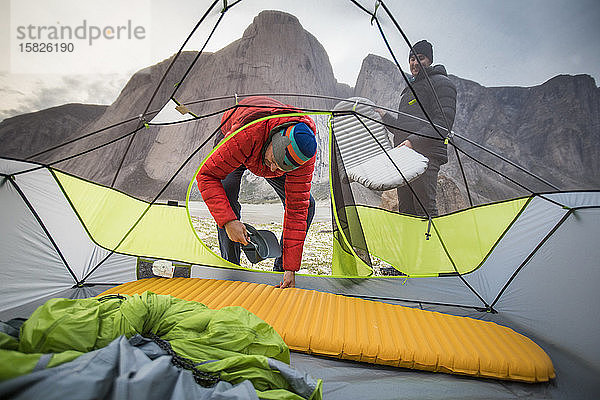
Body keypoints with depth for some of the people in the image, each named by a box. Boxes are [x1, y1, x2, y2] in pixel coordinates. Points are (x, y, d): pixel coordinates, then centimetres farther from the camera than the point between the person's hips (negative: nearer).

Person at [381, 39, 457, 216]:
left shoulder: (441, 82, 3)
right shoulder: (409, 89, 29)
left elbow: (444, 122, -11)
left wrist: (414, 141, -20)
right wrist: (384, 116, 22)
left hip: (426, 155, -8)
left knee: (424, 209, -14)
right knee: (406, 209, 8)